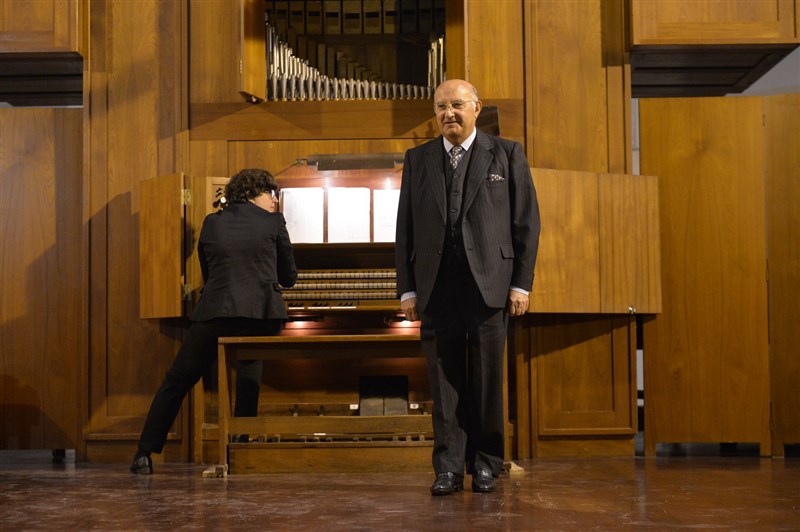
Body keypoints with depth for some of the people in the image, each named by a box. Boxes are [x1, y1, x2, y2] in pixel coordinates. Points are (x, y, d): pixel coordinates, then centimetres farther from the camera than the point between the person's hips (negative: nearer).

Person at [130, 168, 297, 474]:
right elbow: (288, 277, 15)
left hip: (214, 314, 2)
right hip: (261, 316, -1)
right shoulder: (273, 222, 9)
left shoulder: (212, 222, 15)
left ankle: (145, 454, 7)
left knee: (176, 382, 11)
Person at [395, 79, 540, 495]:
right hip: (435, 286, 2)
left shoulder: (506, 154, 6)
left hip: (488, 284, -1)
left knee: (486, 378, 3)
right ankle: (448, 468, 8)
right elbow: (405, 228, 11)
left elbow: (527, 222, 3)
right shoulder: (418, 160, 12)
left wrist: (522, 283, -4)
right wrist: (407, 288, 4)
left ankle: (485, 463, 15)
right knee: (444, 381, 2)